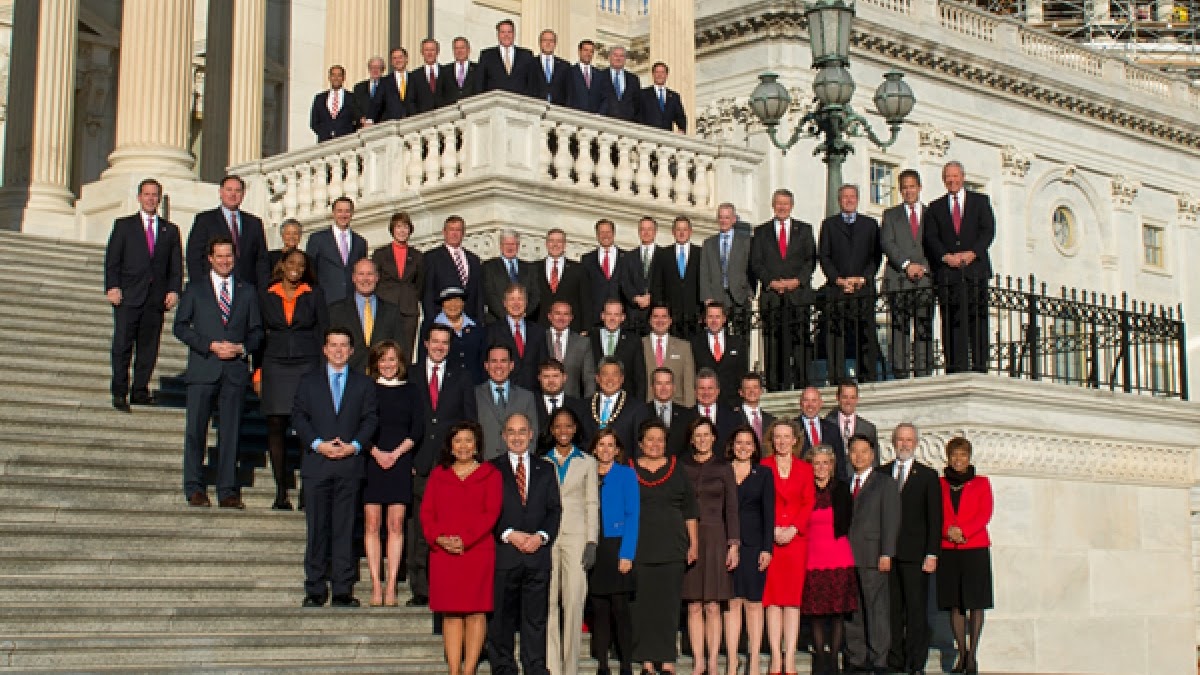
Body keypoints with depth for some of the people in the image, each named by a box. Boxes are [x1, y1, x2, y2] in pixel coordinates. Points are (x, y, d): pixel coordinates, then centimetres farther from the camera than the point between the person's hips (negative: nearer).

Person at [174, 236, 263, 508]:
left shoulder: (247, 291, 14)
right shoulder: (195, 289, 8)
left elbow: (256, 330, 15)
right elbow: (181, 327, 3)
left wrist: (242, 348, -5)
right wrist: (211, 346, -9)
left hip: (235, 369, 1)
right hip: (202, 369, -1)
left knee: (231, 432, 1)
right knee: (196, 430, -2)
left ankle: (228, 491, 5)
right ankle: (194, 489, 6)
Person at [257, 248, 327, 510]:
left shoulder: (314, 296, 7)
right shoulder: (266, 296, 10)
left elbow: (324, 333, 6)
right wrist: (258, 371, 5)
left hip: (307, 365, -1)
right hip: (275, 367, 1)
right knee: (276, 427, -2)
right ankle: (281, 492, 2)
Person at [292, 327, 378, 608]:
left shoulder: (364, 384, 11)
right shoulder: (309, 382, 12)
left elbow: (370, 419, 5)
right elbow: (299, 417, 5)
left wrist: (354, 446, -10)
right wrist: (318, 445, -9)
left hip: (350, 464, 0)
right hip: (316, 465, 0)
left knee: (345, 528, 0)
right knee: (317, 528, 1)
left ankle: (343, 590, 3)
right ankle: (315, 590, 5)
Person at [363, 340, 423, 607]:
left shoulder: (410, 391, 10)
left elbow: (417, 430, 5)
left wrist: (395, 454, -7)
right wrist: (376, 452, -11)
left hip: (400, 462, 1)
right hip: (371, 461, -1)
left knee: (395, 524, -2)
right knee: (372, 523, -3)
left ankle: (391, 585, -1)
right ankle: (376, 585, -1)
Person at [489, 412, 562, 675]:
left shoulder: (545, 470, 16)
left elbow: (555, 509, 10)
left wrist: (541, 536, -6)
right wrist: (509, 535, -12)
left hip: (538, 553, 2)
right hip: (503, 554, -2)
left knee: (536, 617, 2)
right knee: (501, 617, 0)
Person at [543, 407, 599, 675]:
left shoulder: (587, 462, 10)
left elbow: (592, 504, 6)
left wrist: (591, 542, -2)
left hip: (576, 536, -1)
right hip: (546, 537, 1)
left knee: (574, 601, -5)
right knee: (547, 602, -4)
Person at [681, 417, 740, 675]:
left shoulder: (723, 468, 6)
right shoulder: (682, 467, 9)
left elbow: (731, 508, 4)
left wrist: (734, 544, -4)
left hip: (715, 539, -1)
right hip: (688, 538, 1)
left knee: (712, 606, -3)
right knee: (694, 607, 1)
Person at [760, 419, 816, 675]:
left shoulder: (805, 469, 11)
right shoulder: (762, 467, 6)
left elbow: (809, 503, 5)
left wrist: (792, 529, -8)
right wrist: (772, 530, -10)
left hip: (796, 537, 1)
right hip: (769, 537, -1)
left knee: (793, 597, -1)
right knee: (772, 597, -2)